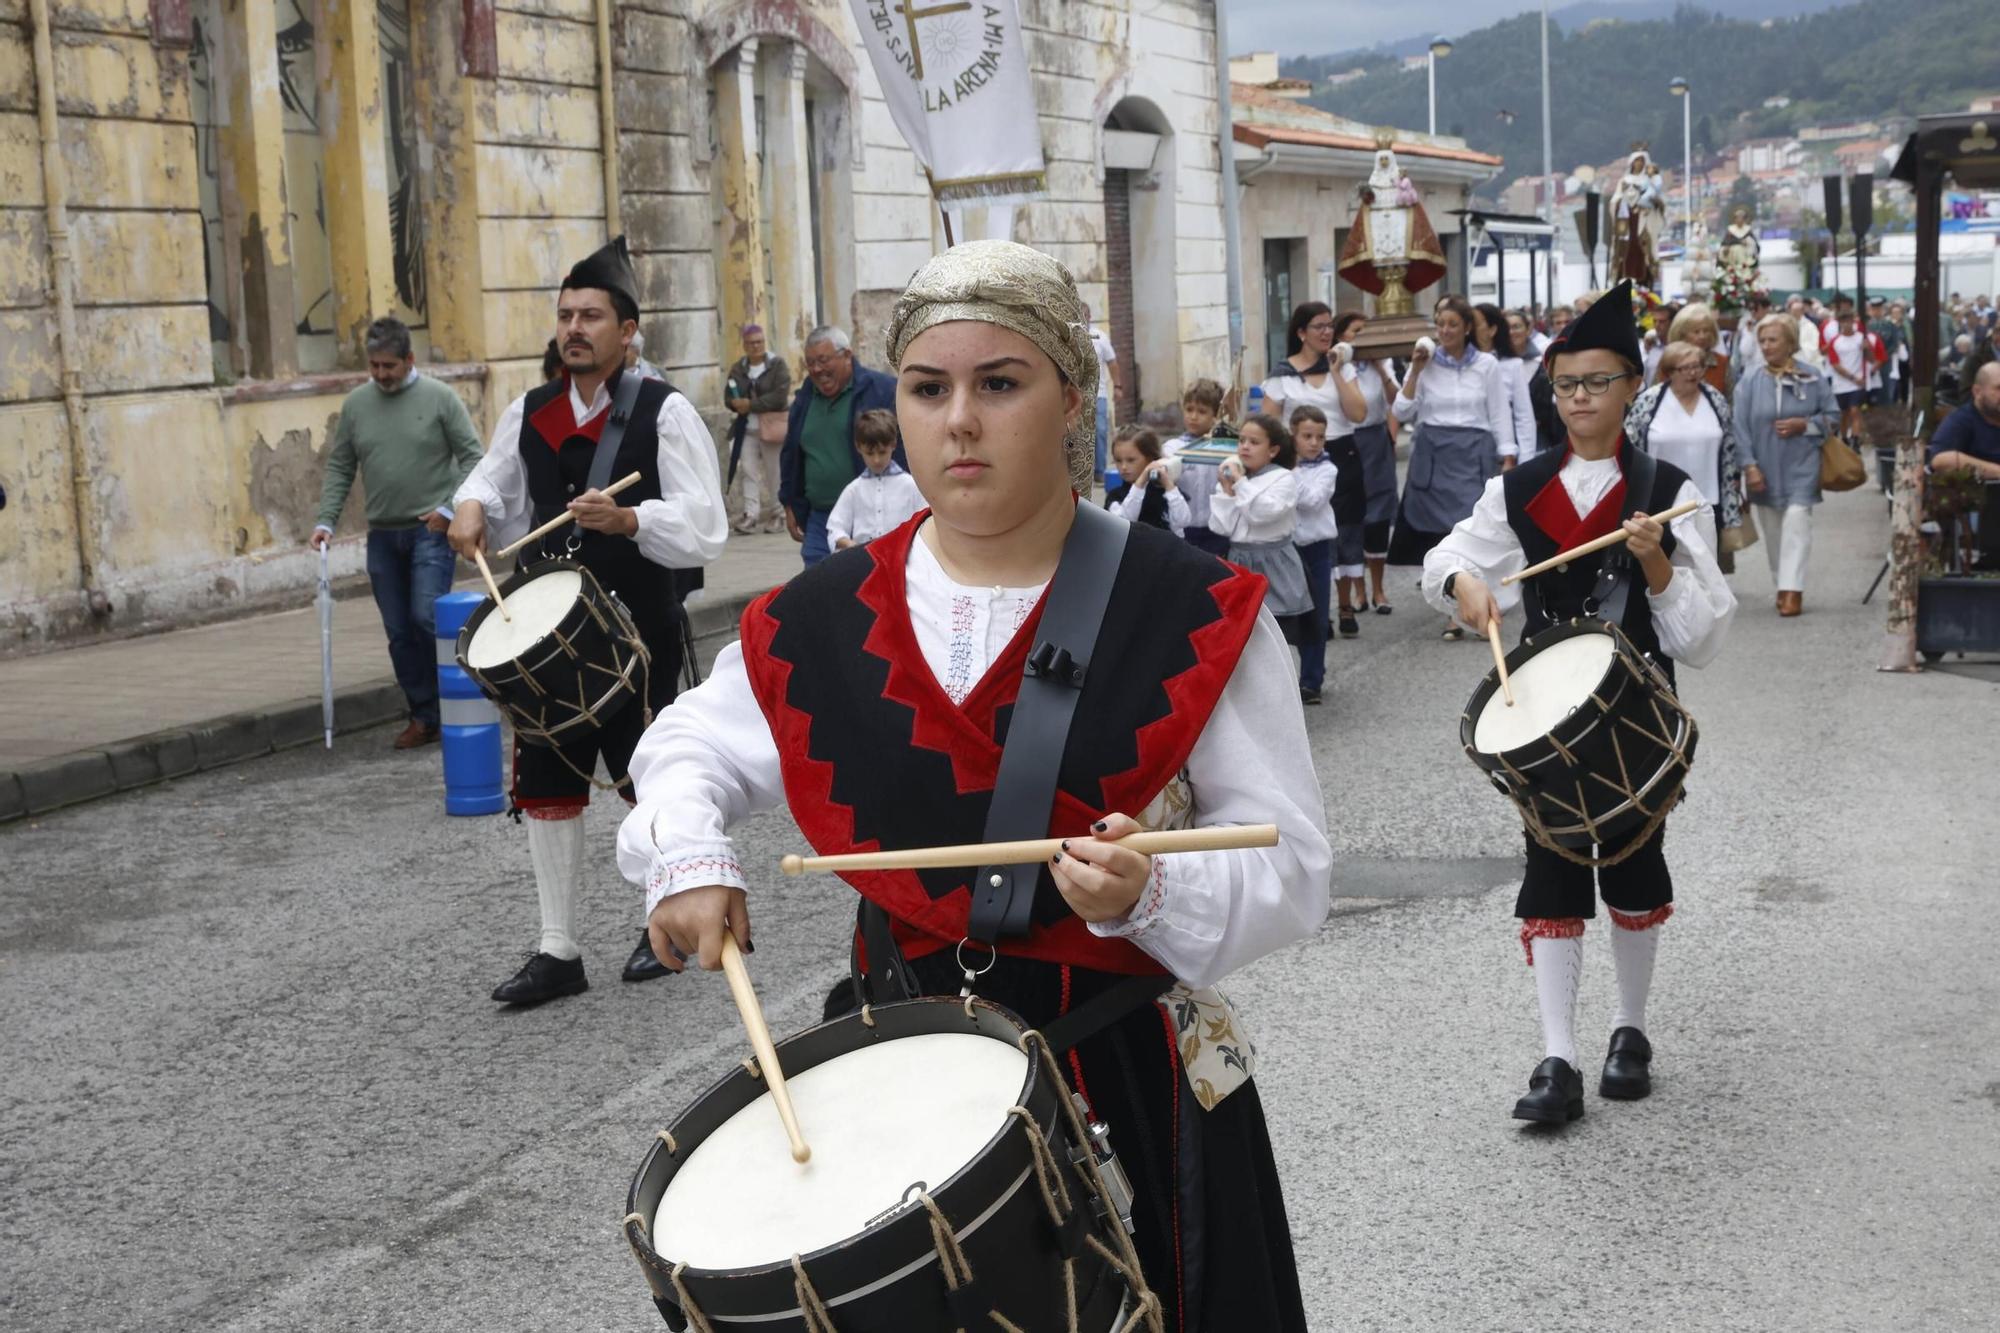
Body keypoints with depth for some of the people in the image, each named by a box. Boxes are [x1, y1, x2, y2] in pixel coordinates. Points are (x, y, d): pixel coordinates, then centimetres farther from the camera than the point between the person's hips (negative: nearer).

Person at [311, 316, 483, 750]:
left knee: (428, 617, -15)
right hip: (383, 536, 4)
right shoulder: (355, 404, 8)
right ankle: (423, 717, 15)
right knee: (399, 632, 6)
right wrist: (325, 520, 0)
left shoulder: (439, 397, -3)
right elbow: (339, 468, 11)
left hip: (431, 532, -4)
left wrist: (449, 508, -14)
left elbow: (471, 456, -4)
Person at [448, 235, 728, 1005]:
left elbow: (705, 531, -15)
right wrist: (473, 506, -3)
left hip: (636, 632, -5)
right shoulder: (529, 413, 7)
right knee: (546, 787, 6)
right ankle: (557, 951, 16)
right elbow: (492, 481, 21)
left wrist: (628, 520, -33)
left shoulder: (665, 413, -9)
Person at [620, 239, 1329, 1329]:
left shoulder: (1193, 615, -10)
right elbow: (691, 746, 16)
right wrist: (687, 855, -4)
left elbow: (1288, 866, -9)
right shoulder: (823, 620, 1)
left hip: (1135, 1077, -2)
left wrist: (1150, 892, -28)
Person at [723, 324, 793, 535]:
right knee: (749, 471, -4)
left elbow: (780, 397, -15)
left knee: (774, 473, 4)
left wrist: (751, 404, -16)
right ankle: (749, 515, -7)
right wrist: (738, 404, -17)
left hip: (772, 427, -4)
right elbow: (728, 397, 7)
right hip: (746, 428, 4)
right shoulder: (738, 368, 11)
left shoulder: (777, 365, -4)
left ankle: (778, 515, 15)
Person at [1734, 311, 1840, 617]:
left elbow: (1833, 416, 6)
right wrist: (1749, 465, -10)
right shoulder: (1750, 380, -2)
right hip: (1765, 468, 2)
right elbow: (1740, 427, -4)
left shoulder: (1812, 377, -1)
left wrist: (1804, 425, -11)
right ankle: (1782, 585, 23)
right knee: (1772, 528, 9)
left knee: (1796, 521, -14)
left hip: (1800, 466, -2)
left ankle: (1793, 589, -16)